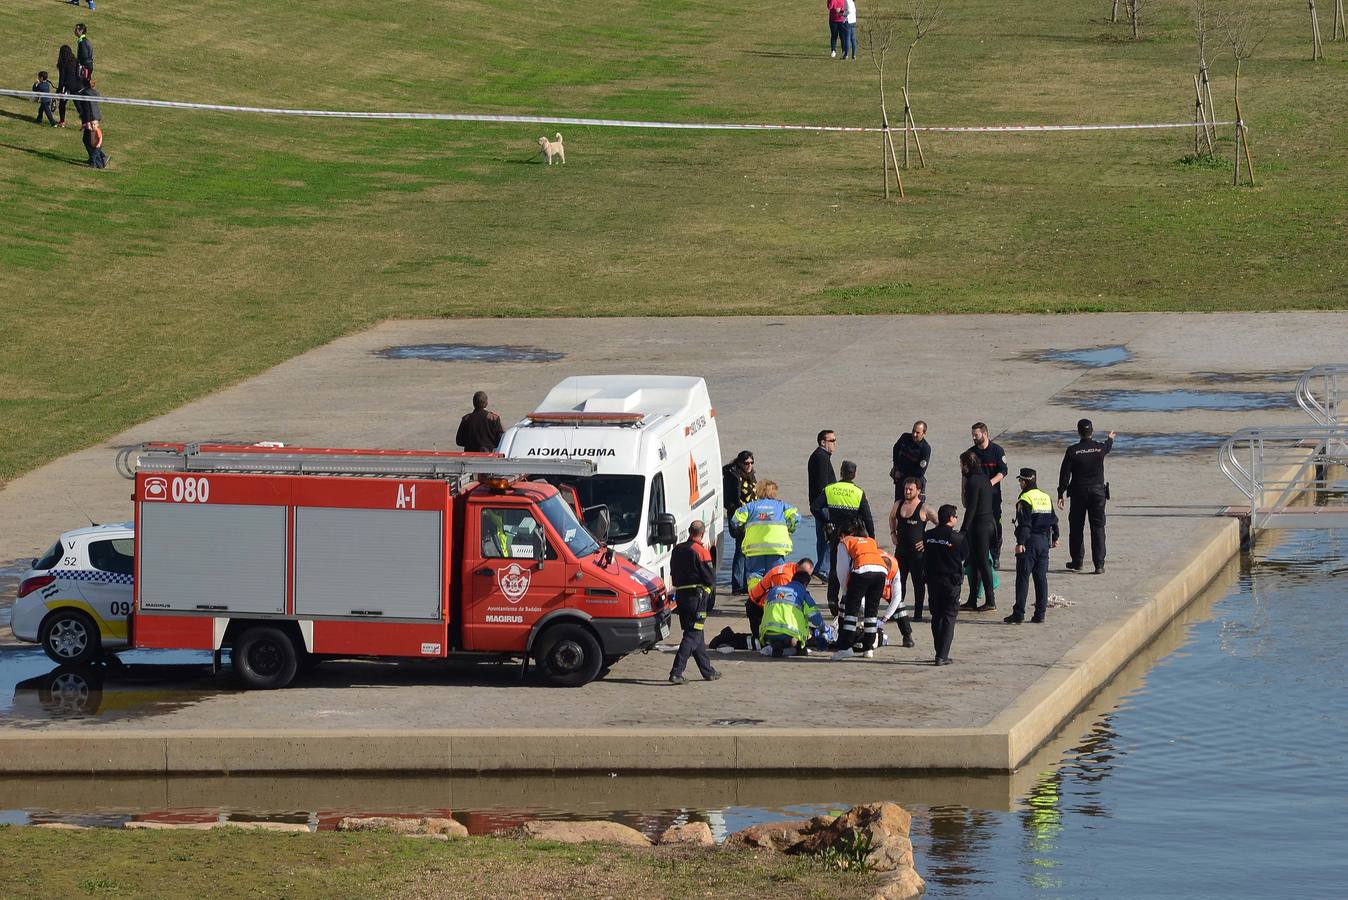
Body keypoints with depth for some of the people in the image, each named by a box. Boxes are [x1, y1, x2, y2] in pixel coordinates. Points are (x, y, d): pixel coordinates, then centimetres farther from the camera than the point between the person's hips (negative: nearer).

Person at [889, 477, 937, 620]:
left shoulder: (924, 508, -11)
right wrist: (893, 533, 18)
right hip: (901, 549, 6)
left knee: (919, 583, 1)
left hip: (917, 551, -6)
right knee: (898, 581, 9)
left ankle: (918, 613, 6)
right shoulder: (898, 504, 6)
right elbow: (892, 517, 29)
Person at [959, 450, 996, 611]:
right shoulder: (984, 478, 12)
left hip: (979, 525, -9)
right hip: (990, 523, 9)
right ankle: (972, 601, 19)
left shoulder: (973, 481, -16)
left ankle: (990, 600, -1)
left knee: (982, 563, -3)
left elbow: (971, 508, -19)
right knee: (974, 563, 14)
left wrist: (963, 530, -17)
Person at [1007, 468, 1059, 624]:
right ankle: (1040, 613, 9)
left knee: (1023, 577, -5)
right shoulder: (1046, 498, 12)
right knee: (1041, 577, 10)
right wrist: (1054, 538, 28)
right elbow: (1054, 519, 18)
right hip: (1044, 541, 7)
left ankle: (1019, 614, -8)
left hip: (1029, 541, -7)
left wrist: (1020, 543, -18)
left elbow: (1024, 524, -18)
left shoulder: (1024, 500, -11)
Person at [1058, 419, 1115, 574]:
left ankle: (1077, 561, 18)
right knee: (1098, 528, 2)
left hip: (1078, 493, -1)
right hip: (1098, 491, 1)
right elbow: (1108, 447, 24)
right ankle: (1099, 564, -3)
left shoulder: (1072, 451, -10)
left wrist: (1060, 494, 0)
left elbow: (1064, 474, -7)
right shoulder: (1100, 448, -3)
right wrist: (1110, 439, 48)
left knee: (1076, 528, 12)